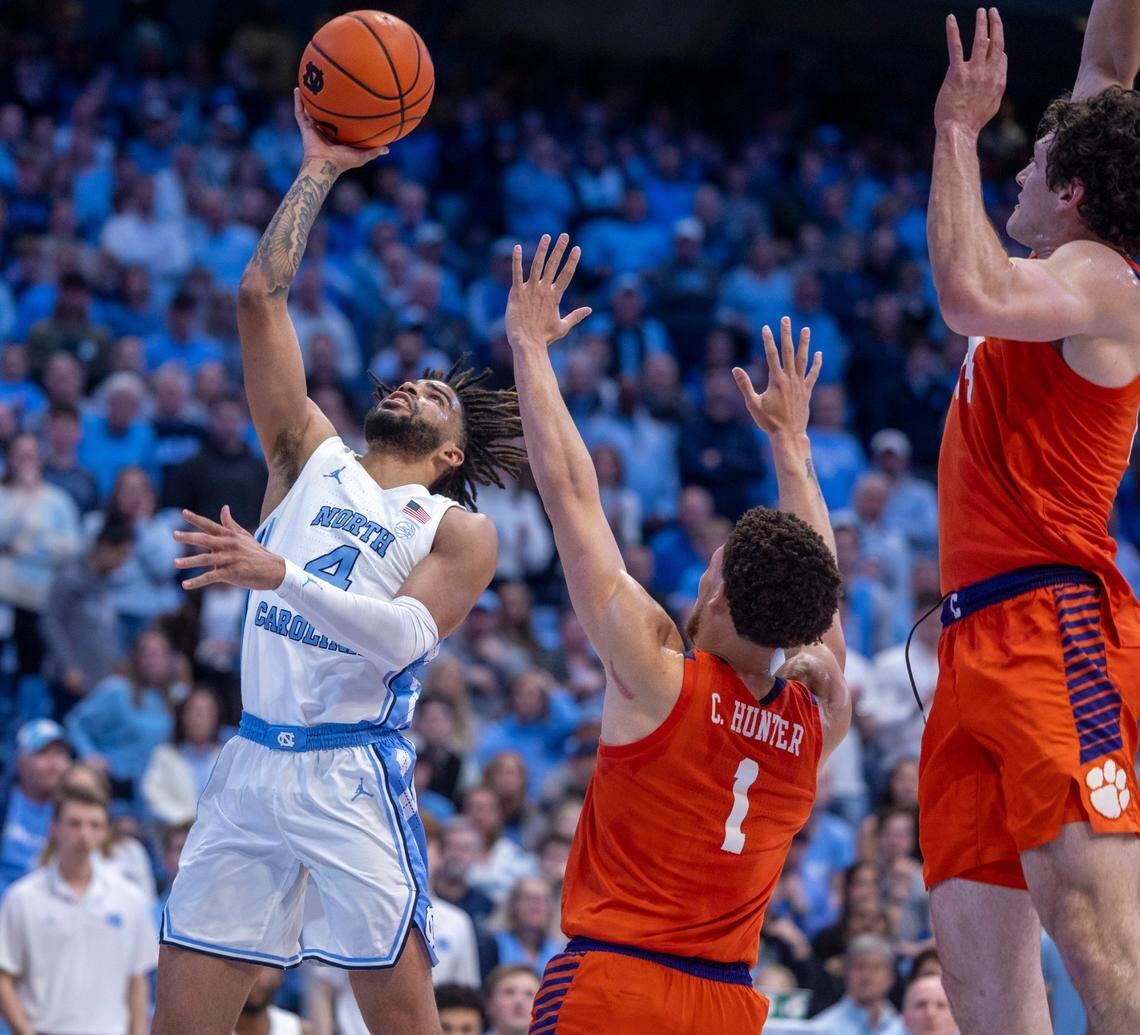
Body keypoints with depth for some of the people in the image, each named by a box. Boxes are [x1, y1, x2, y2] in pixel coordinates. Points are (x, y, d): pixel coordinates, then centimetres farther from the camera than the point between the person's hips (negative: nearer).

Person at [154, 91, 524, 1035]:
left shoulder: (460, 531, 5)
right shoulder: (314, 460, 16)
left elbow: (406, 636, -14)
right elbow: (260, 297, 12)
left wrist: (282, 575, -25)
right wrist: (319, 170, 12)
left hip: (353, 774, -4)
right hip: (250, 764, 4)